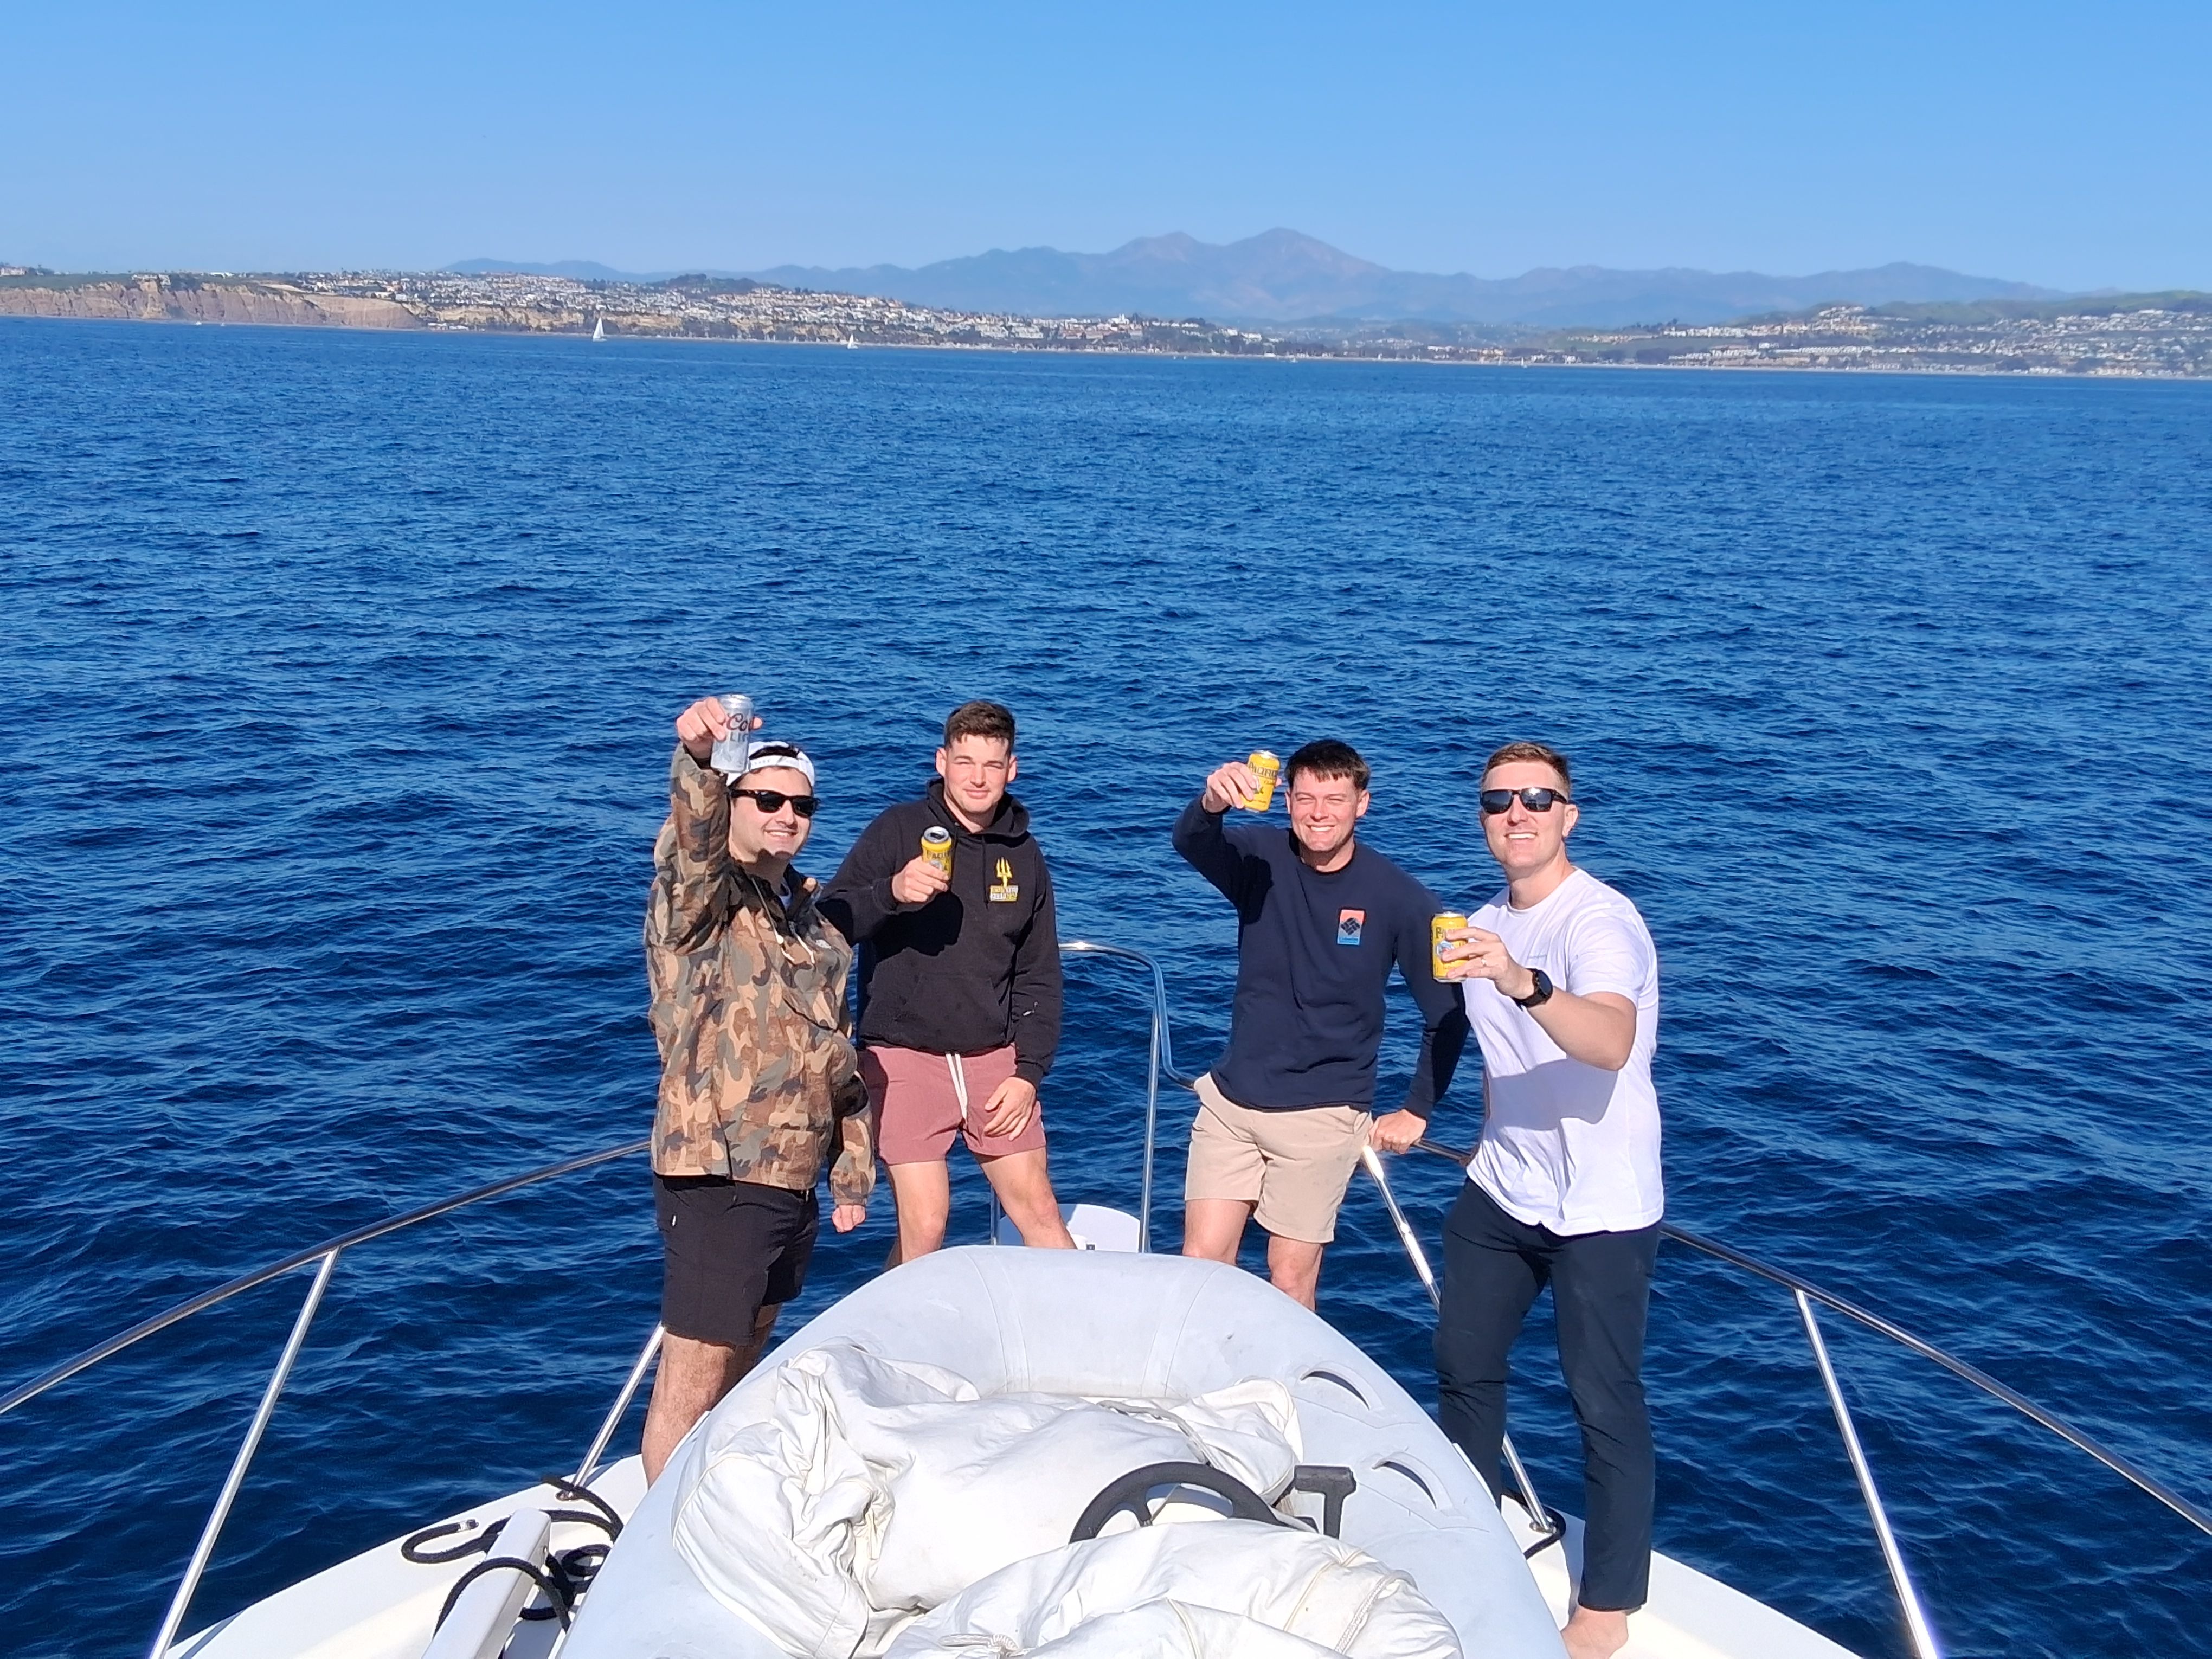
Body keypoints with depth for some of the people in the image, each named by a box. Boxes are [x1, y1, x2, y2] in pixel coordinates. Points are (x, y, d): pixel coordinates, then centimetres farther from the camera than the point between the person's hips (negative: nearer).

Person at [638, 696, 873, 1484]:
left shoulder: (814, 915, 15)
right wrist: (696, 759, -54)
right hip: (719, 1176, -8)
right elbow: (690, 838, -32)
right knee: (694, 1376, -4)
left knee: (748, 1353, 20)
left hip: (795, 1176, 8)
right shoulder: (700, 894, -7)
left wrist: (853, 1173, 19)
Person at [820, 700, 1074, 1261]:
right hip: (905, 1054, -3)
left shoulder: (1024, 854, 9)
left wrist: (1029, 1070, 2)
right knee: (924, 1227, -7)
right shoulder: (897, 831, -3)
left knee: (1040, 1213, 6)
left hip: (994, 1057, 3)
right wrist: (891, 892, -29)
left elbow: (1039, 976, 12)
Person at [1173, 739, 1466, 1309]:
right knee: (1199, 1263, 4)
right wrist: (1211, 804, -48)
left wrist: (1417, 1111, -2)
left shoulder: (1398, 898, -10)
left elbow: (1447, 1012, -3)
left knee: (1291, 1281, 5)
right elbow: (1189, 845, -27)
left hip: (1322, 1117, -2)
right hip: (1230, 1101, 2)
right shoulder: (1261, 858, -5)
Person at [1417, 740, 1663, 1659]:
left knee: (1604, 1400, -2)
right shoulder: (1484, 926, 6)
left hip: (1600, 1207, -8)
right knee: (1463, 1366, 17)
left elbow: (1611, 1042, -40)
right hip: (1500, 1193, 8)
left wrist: (1526, 984, -56)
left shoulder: (1601, 921, -20)